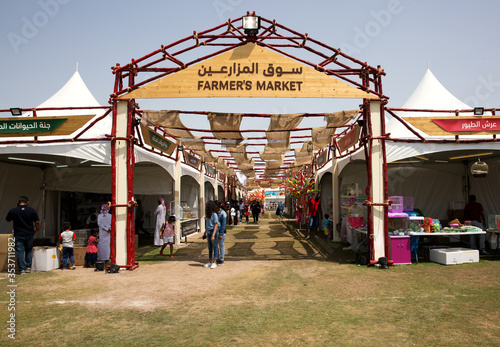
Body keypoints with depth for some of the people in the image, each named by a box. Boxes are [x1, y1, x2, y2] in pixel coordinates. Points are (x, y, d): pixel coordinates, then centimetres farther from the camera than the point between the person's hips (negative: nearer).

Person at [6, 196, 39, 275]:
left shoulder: (12, 211, -5)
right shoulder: (32, 210, -4)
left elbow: (8, 220, 13)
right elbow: (37, 222, -1)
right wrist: (36, 230, 16)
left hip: (18, 235, -1)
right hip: (29, 234, 1)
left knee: (20, 252, 4)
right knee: (29, 251, 16)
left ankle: (22, 269, 2)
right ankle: (28, 267, 14)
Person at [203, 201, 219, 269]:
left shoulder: (214, 214, -13)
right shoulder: (208, 214, 11)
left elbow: (216, 225, -16)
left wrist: (213, 235, -20)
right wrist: (205, 233, 18)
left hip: (214, 231, -8)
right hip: (208, 232, 8)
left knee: (214, 247, -2)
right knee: (210, 247, 11)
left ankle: (214, 263, 2)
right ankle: (210, 262, 18)